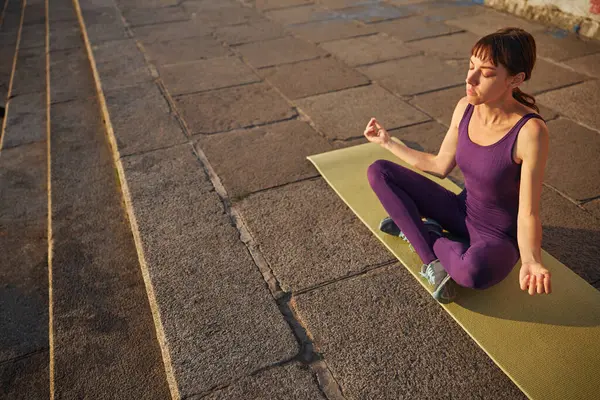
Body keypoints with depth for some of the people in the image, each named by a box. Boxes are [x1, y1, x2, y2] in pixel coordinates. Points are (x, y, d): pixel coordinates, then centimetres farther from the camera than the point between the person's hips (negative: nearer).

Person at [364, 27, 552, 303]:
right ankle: (432, 259, -14)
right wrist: (387, 142, 8)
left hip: (499, 237, -5)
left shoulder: (530, 131, -26)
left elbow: (528, 213, -22)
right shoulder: (466, 107, -9)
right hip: (462, 212, 6)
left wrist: (531, 262, -40)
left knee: (473, 271, -43)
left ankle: (427, 234, -8)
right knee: (378, 171, -8)